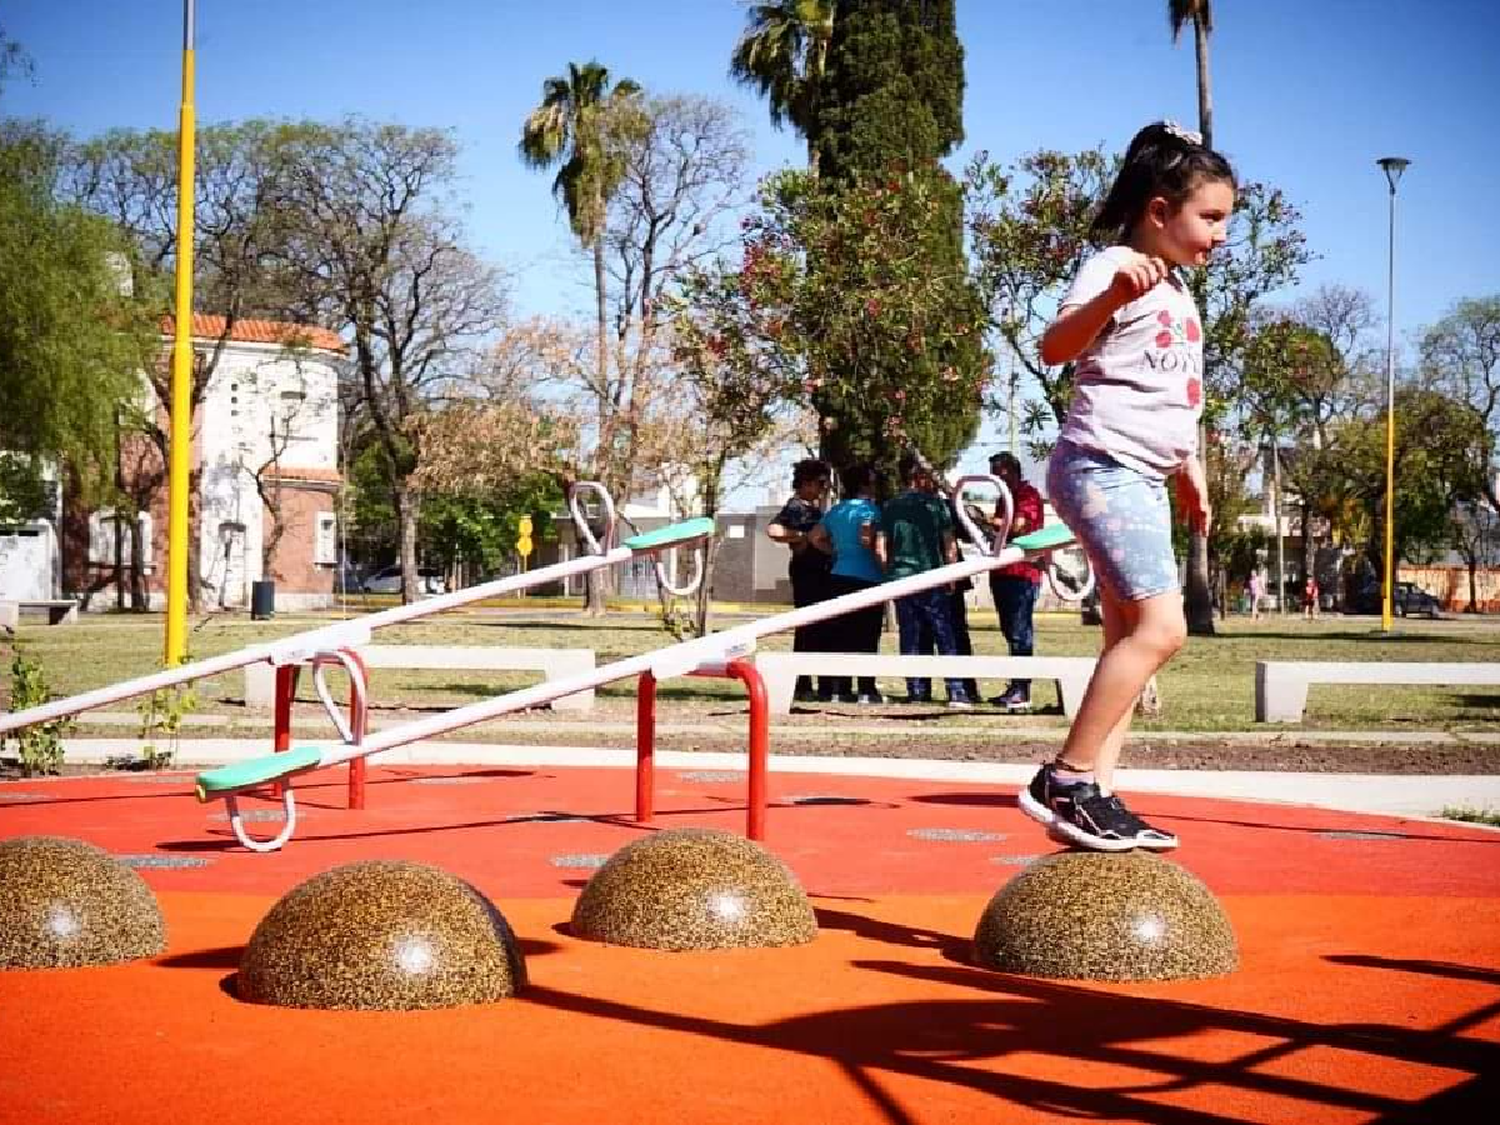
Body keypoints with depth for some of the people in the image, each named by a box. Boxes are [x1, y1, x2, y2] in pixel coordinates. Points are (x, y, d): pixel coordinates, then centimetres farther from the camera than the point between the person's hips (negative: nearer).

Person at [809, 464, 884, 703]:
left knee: (840, 636, 8)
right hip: (867, 578, -7)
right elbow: (866, 538, -23)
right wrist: (880, 560, -11)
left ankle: (840, 689, 9)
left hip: (839, 577, 7)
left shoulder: (836, 510, 14)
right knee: (867, 638, -3)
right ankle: (867, 690, -4)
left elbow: (815, 537, 17)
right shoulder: (869, 509, -9)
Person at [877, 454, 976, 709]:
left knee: (909, 639, 7)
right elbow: (950, 544, -3)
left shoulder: (891, 507, 6)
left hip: (900, 579, 3)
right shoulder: (936, 503, -1)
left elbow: (880, 547, 2)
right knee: (945, 638, -1)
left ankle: (916, 692, 6)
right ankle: (956, 692, -8)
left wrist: (890, 571, 13)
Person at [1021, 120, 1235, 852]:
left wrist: (1189, 469, 34)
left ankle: (1097, 796, 7)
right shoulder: (1117, 269, -10)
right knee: (1159, 627, -19)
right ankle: (1062, 783, -17)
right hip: (1103, 467, -10)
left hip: (1143, 478, 10)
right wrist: (1113, 295, -44)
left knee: (1129, 640, 7)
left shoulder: (1178, 289, 20)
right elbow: (1055, 346, -27)